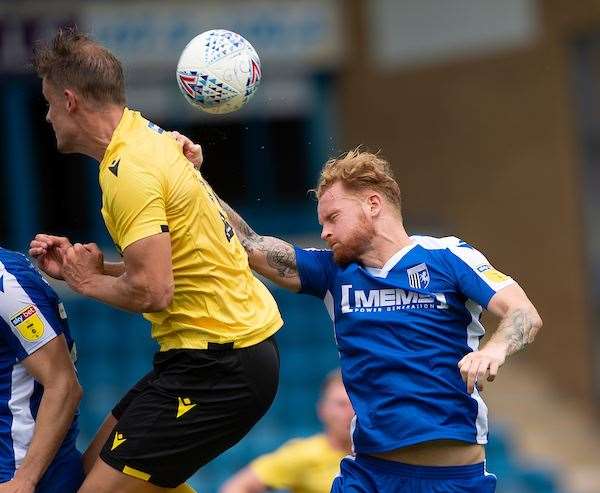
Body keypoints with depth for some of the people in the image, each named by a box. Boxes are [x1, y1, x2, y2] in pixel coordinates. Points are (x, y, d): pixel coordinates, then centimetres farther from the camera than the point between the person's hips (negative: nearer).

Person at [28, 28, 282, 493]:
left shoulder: (128, 171, -19)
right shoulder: (149, 136, 10)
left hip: (218, 366, -10)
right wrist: (78, 266, 9)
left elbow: (152, 291, -26)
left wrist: (89, 282, -7)